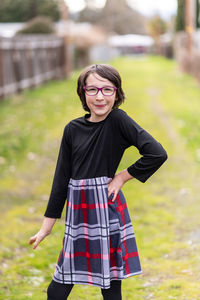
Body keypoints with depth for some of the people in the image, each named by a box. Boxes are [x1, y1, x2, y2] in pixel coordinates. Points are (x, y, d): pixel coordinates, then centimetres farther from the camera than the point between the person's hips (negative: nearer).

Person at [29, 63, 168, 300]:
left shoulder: (118, 121, -7)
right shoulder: (73, 129, 5)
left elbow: (157, 154, -16)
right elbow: (61, 178, 9)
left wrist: (121, 177, -8)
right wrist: (47, 226, 10)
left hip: (107, 209, -4)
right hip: (77, 214, 4)